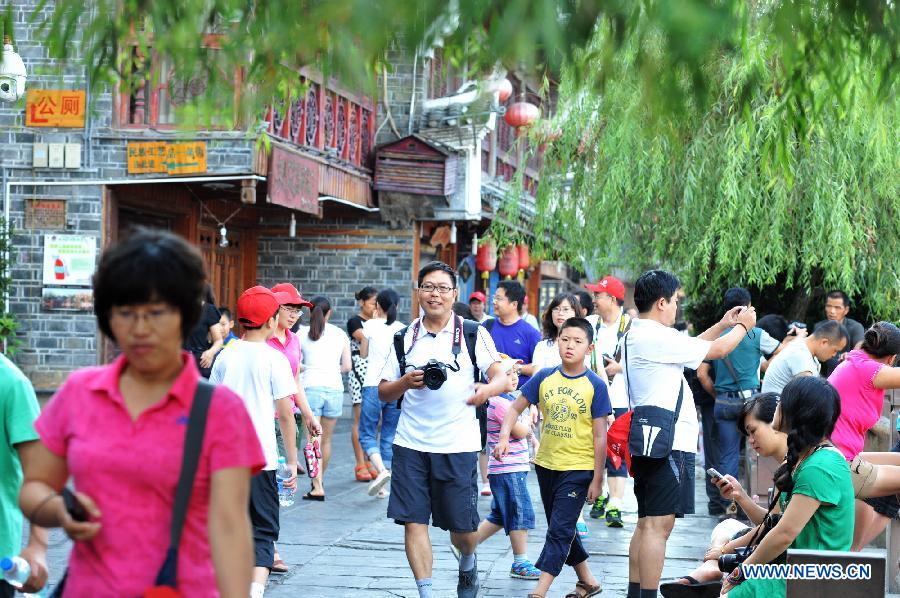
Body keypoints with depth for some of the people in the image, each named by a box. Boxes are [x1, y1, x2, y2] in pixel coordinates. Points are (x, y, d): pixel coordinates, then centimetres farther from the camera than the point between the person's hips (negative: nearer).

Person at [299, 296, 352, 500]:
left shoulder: (302, 334, 3)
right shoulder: (340, 334, 7)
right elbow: (347, 366, 5)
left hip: (311, 387, -2)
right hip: (334, 388, 2)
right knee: (326, 439, 15)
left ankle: (317, 487, -15)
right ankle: (320, 481, 29)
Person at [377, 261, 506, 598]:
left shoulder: (473, 334, 2)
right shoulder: (405, 337, 8)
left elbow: (501, 378, -8)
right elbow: (384, 393, 11)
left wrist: (487, 389, -31)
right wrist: (406, 383, -11)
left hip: (458, 445, -2)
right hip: (411, 444, 2)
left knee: (462, 526, 6)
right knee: (413, 522, -4)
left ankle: (468, 564, 38)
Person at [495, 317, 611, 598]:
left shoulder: (595, 385, -10)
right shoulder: (545, 377, 0)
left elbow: (600, 435, -9)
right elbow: (516, 408, 6)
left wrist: (597, 479, -9)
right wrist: (504, 437, -11)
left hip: (578, 468, -5)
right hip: (546, 464, 5)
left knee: (559, 530, -8)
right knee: (561, 528, 15)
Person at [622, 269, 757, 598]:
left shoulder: (636, 335, 15)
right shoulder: (656, 337, -15)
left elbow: (689, 347, 26)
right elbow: (715, 350, -7)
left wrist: (722, 325, 26)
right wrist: (742, 326, 10)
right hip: (668, 443, -11)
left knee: (646, 523, 15)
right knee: (659, 525, -10)